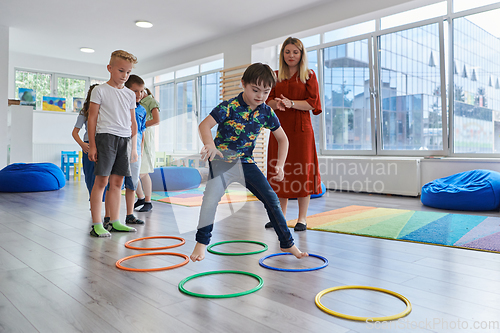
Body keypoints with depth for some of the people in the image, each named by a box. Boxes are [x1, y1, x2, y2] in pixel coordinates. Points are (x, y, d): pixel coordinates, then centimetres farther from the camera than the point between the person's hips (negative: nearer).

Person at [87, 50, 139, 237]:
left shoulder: (130, 94, 15)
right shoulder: (100, 91, 1)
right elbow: (92, 118, -1)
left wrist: (134, 146, 14)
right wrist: (92, 145, -6)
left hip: (125, 140, 5)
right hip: (106, 136, -5)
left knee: (117, 182, 7)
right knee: (101, 180, -6)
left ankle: (114, 222, 14)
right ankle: (96, 225, -1)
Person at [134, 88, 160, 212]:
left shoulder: (151, 101, 1)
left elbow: (156, 120, -11)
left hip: (144, 137, -6)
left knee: (142, 172, -7)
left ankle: (148, 202, 6)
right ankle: (140, 198, 20)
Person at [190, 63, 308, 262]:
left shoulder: (266, 113, -3)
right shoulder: (229, 107, -16)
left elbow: (282, 138, 7)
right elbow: (204, 125, -21)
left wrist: (280, 165, -5)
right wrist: (209, 145, -42)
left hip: (246, 162, 4)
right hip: (222, 161, -4)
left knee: (271, 199, 1)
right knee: (211, 196, -23)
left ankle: (287, 244, 17)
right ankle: (201, 243, -3)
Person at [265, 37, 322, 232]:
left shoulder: (309, 75, 4)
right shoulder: (276, 76, 14)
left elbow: (312, 103, -4)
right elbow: (269, 100, 7)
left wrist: (291, 103, -18)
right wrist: (276, 103, -16)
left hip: (301, 128, -3)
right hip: (280, 127, 3)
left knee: (302, 171, -3)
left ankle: (302, 218, 7)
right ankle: (281, 216, 18)